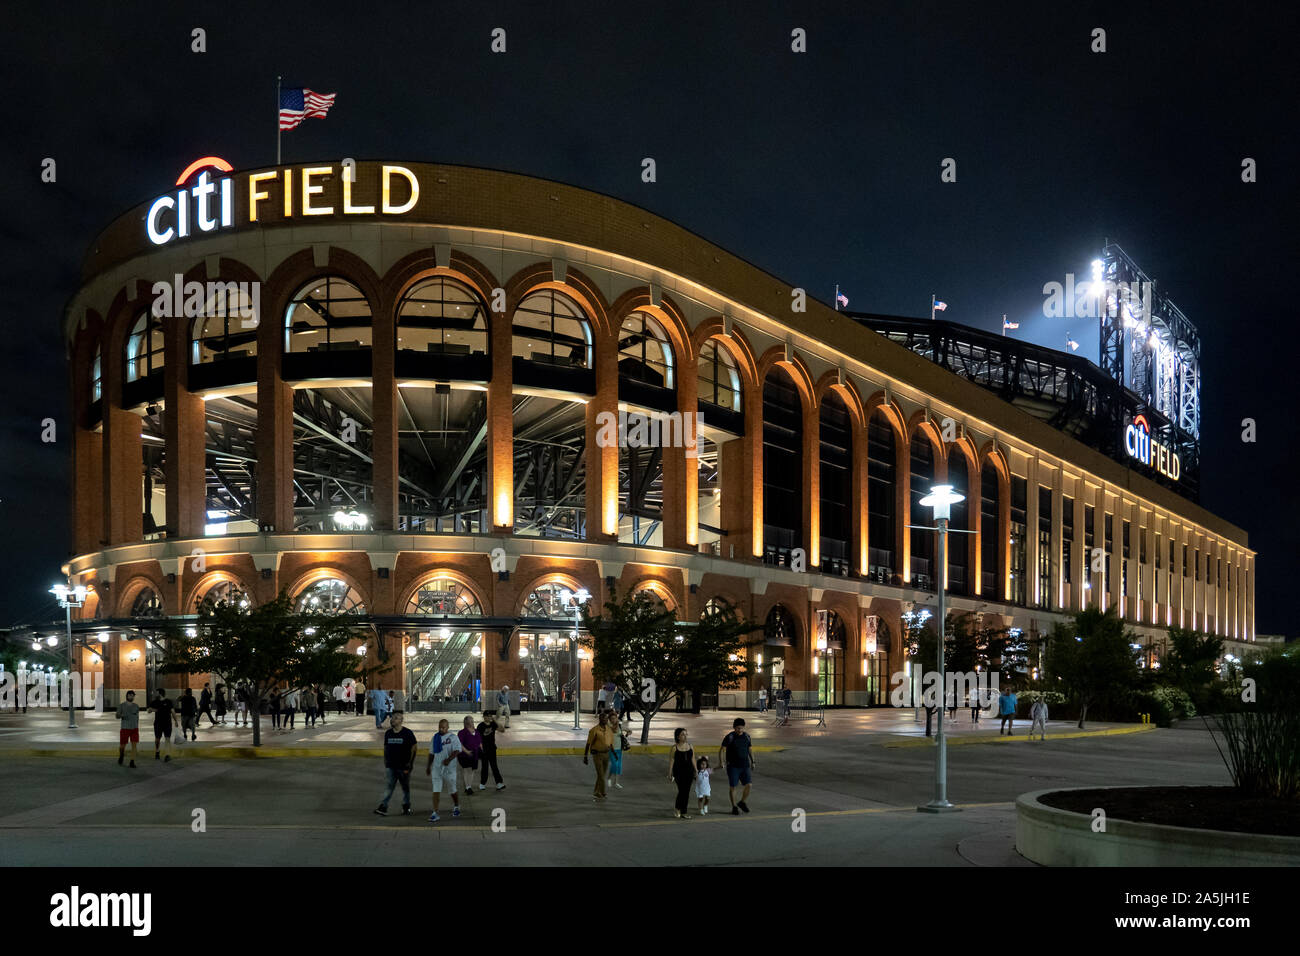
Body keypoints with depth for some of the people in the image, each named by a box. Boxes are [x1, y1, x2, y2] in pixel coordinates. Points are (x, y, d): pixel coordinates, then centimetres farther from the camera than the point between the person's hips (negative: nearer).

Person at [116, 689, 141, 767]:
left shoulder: (136, 706, 7)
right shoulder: (121, 705, -2)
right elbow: (117, 716, -4)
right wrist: (122, 715, -26)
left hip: (134, 728, 2)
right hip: (125, 728, -2)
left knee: (134, 745, -10)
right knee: (122, 745, 5)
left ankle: (132, 762, -8)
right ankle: (121, 756, 37)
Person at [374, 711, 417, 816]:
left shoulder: (407, 733, -5)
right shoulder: (388, 733, 8)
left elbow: (413, 749, -4)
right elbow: (385, 748, 15)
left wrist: (410, 763, -10)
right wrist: (385, 763, 13)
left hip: (403, 767, -3)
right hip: (390, 766, 3)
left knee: (405, 788, 8)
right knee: (388, 787, -6)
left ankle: (406, 808, 21)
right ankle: (383, 807, -13)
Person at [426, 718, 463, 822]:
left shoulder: (453, 738, -6)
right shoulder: (435, 738, 10)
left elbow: (457, 750, -18)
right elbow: (431, 753, 19)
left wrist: (449, 759, -33)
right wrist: (428, 766, 19)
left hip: (449, 768, -3)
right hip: (436, 767, 4)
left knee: (453, 790, 11)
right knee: (436, 791, -4)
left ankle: (456, 807, 36)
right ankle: (435, 813, -6)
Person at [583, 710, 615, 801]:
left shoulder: (608, 729, 3)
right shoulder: (594, 730, -15)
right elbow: (588, 744, -10)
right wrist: (585, 757, -9)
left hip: (606, 754, 6)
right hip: (597, 755, -6)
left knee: (602, 774, 11)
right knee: (600, 774, -8)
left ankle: (596, 793, 23)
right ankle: (601, 794, 1)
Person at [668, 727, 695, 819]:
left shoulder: (690, 746, 8)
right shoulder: (675, 748, -4)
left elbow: (693, 760, 12)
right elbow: (671, 761, -4)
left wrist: (696, 772, 10)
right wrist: (670, 774, -8)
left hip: (689, 771, 4)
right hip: (678, 771, -4)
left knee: (687, 792, 5)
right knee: (682, 790, -10)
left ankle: (677, 807, 19)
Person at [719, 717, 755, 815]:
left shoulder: (746, 736, 7)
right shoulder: (729, 737, -7)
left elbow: (750, 749, 20)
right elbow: (722, 750, -9)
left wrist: (752, 761, 16)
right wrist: (721, 762, -20)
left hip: (745, 766, 4)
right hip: (733, 766, -4)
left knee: (749, 784, -6)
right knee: (733, 787, -1)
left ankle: (742, 802, 16)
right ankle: (734, 807, 12)